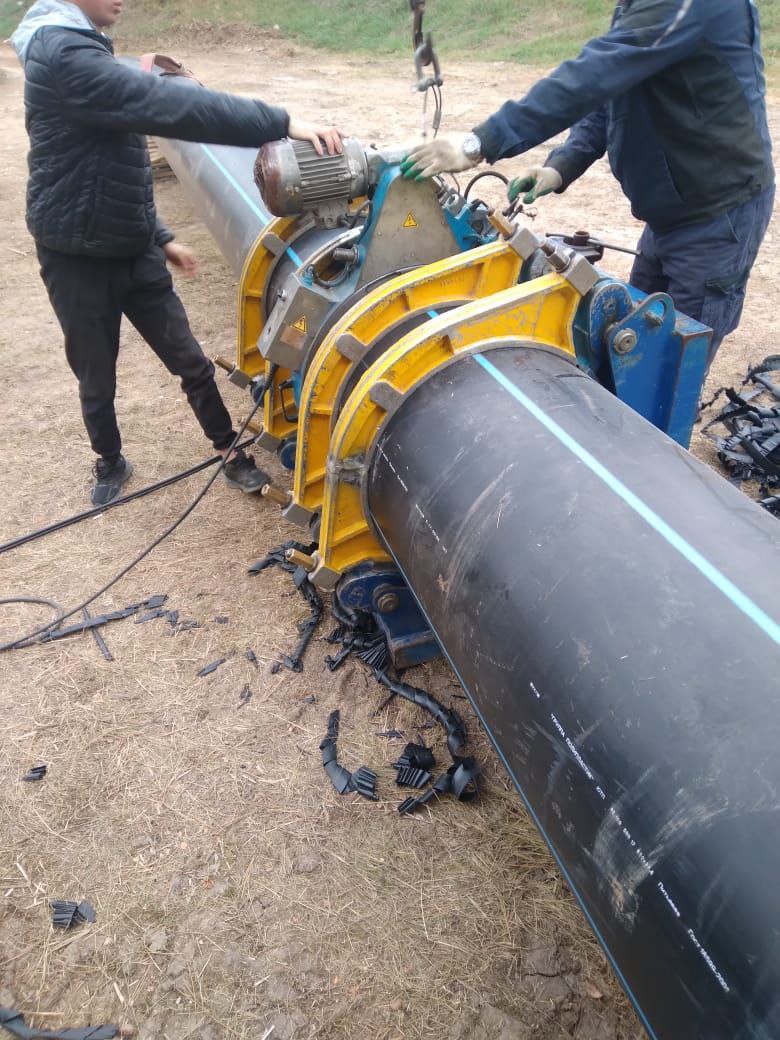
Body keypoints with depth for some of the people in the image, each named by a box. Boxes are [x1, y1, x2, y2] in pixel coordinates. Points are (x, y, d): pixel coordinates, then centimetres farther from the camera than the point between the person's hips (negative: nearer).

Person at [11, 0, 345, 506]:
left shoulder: (82, 47, 11)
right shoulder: (61, 51, -21)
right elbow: (167, 106, -33)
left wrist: (160, 236, 17)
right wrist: (281, 122, -35)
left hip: (134, 251, 8)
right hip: (79, 259, -8)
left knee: (192, 363, 8)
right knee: (98, 380, 11)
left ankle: (232, 453, 23)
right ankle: (111, 462, 35)